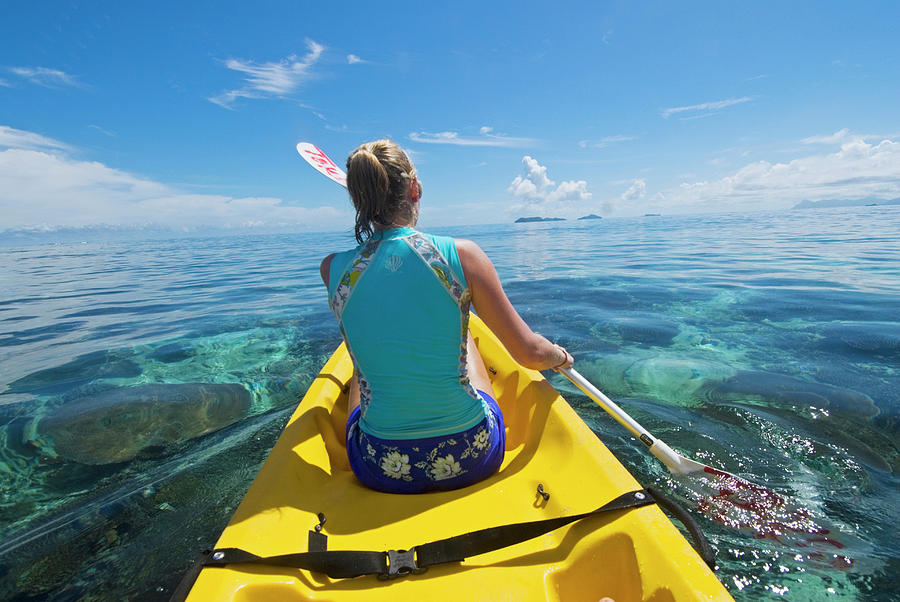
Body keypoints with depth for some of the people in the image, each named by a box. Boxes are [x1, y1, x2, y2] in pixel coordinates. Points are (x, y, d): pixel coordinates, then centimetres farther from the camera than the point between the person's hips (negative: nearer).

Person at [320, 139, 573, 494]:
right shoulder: (460, 255, -18)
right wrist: (560, 356, 12)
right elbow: (530, 354, -11)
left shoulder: (332, 270, -11)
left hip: (382, 471, 2)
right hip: (474, 459, 0)